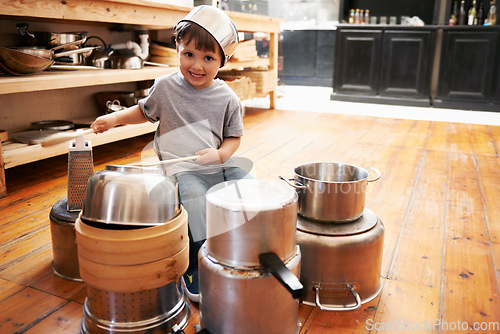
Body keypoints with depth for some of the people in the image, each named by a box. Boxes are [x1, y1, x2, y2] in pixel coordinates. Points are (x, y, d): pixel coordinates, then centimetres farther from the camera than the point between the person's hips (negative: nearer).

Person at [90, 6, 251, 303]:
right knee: (195, 199, -30)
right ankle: (195, 269, -16)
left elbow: (234, 135, 8)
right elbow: (145, 111, 21)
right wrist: (114, 118, 8)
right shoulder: (166, 87, 4)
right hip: (183, 169, -2)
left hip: (222, 164, 2)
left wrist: (221, 154, -12)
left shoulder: (227, 98, 2)